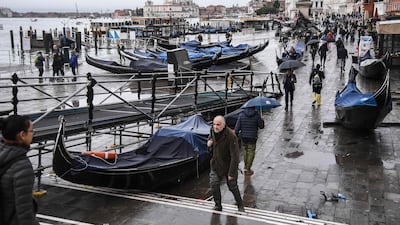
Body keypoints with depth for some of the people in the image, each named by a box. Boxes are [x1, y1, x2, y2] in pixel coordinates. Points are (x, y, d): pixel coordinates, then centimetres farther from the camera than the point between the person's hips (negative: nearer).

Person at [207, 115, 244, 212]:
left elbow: (234, 156, -27)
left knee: (233, 187, 9)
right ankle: (218, 206, 20)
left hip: (228, 165, -5)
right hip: (215, 164, 5)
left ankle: (240, 206, 31)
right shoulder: (212, 130, -8)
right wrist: (209, 142, -7)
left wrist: (231, 173, -26)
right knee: (214, 185, 0)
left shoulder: (231, 136, -29)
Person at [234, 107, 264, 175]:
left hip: (243, 137, 3)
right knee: (251, 153, 7)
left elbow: (237, 127, -7)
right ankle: (248, 170, 11)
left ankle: (246, 166, 34)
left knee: (245, 151, 22)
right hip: (252, 137, -3)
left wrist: (236, 135, 4)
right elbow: (261, 126, -4)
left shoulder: (241, 115, -5)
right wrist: (262, 121, 15)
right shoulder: (256, 115, -11)